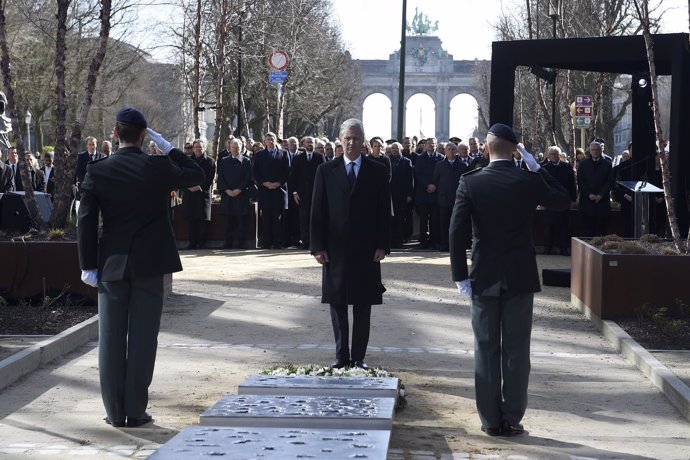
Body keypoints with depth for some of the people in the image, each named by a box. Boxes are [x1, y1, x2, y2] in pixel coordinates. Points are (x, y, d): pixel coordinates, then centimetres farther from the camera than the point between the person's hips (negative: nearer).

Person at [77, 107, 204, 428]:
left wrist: (88, 265, 0)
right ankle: (136, 411, 7)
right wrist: (168, 148, 12)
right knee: (143, 337, 5)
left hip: (112, 265, 1)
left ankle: (115, 411, 11)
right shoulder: (159, 167, -8)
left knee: (111, 338, 8)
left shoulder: (96, 172, -4)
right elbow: (196, 175, 10)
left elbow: (86, 222, -5)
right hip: (149, 263, -1)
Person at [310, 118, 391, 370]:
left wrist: (382, 245, -5)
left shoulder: (377, 171, 3)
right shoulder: (326, 171, 5)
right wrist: (317, 246, -3)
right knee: (337, 305, 6)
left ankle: (359, 357, 11)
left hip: (366, 250, -1)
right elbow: (317, 211, 3)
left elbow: (384, 211, 2)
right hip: (335, 249, 1)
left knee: (363, 307, 4)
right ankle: (342, 356, 14)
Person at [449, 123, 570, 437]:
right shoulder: (529, 181, -6)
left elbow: (457, 232, -10)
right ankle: (512, 420, 9)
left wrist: (460, 276, -4)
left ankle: (490, 420, 11)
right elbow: (563, 202, 12)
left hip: (484, 279, 0)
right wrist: (537, 169, 10)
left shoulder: (470, 183, -7)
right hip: (520, 278, 0)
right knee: (516, 350, 7)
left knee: (486, 349, 8)